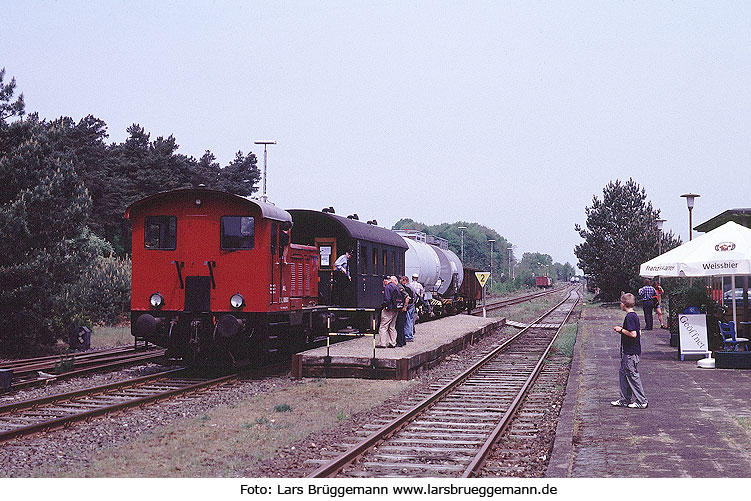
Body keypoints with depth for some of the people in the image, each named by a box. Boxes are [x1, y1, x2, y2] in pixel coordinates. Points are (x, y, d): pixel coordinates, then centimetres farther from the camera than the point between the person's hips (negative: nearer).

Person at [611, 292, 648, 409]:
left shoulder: (629, 317, -18)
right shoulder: (634, 315, 12)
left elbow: (633, 334, -24)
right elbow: (639, 333, 17)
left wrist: (621, 330, -13)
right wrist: (623, 329, 15)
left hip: (630, 352, -10)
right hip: (631, 351, 10)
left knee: (632, 375, -4)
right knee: (623, 374, 15)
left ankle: (642, 401, 2)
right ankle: (625, 400, 20)